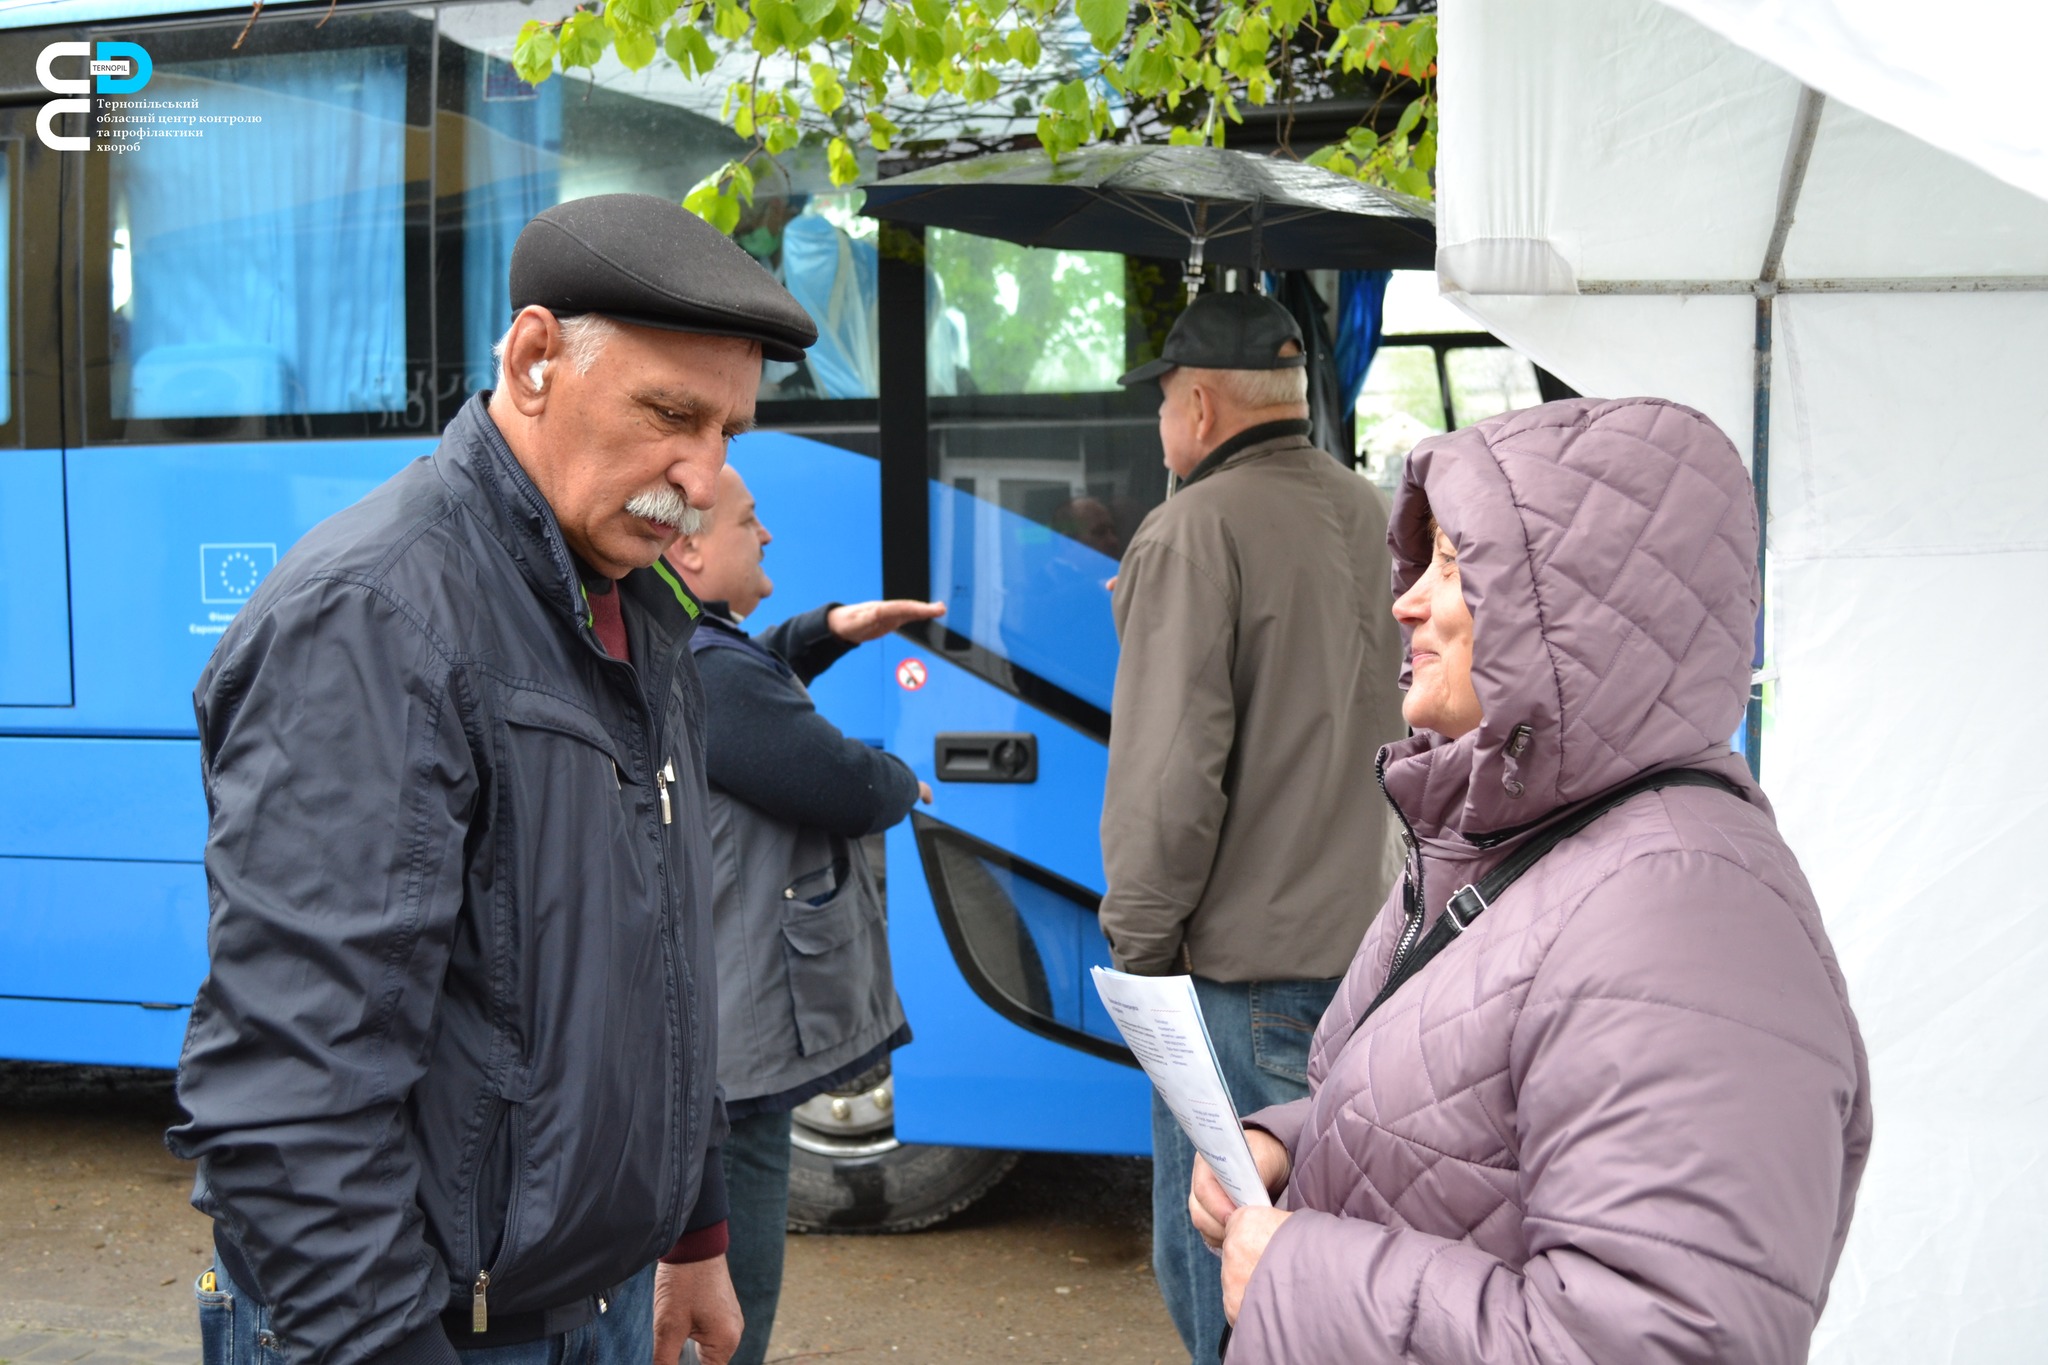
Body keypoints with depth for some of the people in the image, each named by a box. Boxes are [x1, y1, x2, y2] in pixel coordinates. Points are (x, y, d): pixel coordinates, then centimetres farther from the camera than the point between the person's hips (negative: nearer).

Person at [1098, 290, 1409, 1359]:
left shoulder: (1195, 530, -12)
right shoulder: (1381, 521, 11)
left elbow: (1170, 768, -18)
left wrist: (1140, 943, -8)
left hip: (1248, 962, -8)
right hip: (1378, 942, 8)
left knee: (1216, 1253, 2)